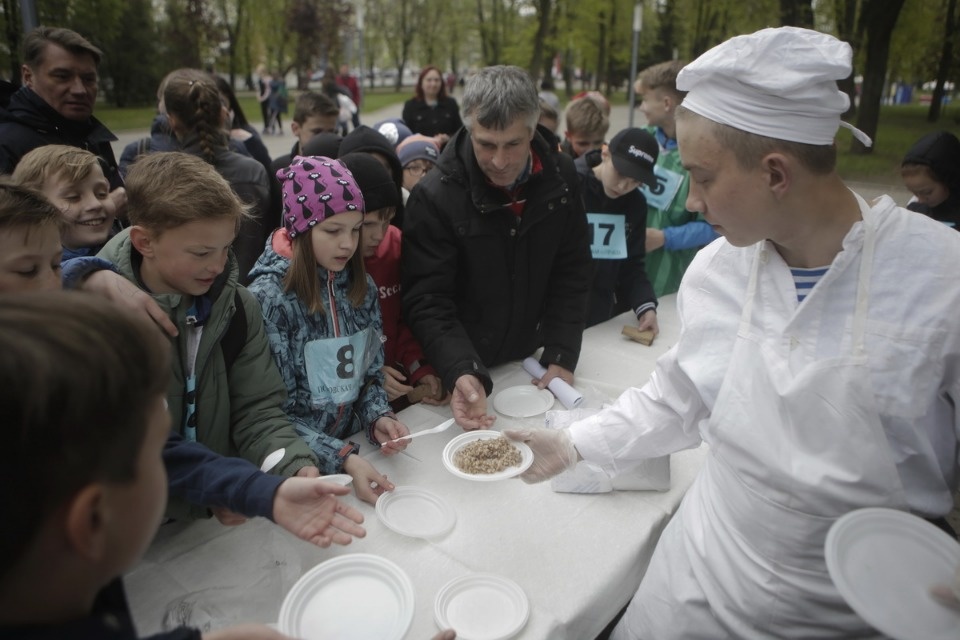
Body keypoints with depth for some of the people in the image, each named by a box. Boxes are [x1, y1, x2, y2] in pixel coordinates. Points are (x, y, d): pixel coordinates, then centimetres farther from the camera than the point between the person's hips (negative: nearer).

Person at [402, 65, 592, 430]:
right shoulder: (434, 197, -21)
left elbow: (572, 273, -2)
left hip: (529, 364, 4)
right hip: (462, 375, -3)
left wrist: (562, 358, -9)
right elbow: (427, 300, -21)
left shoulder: (561, 178, -8)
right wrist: (461, 373, -36)